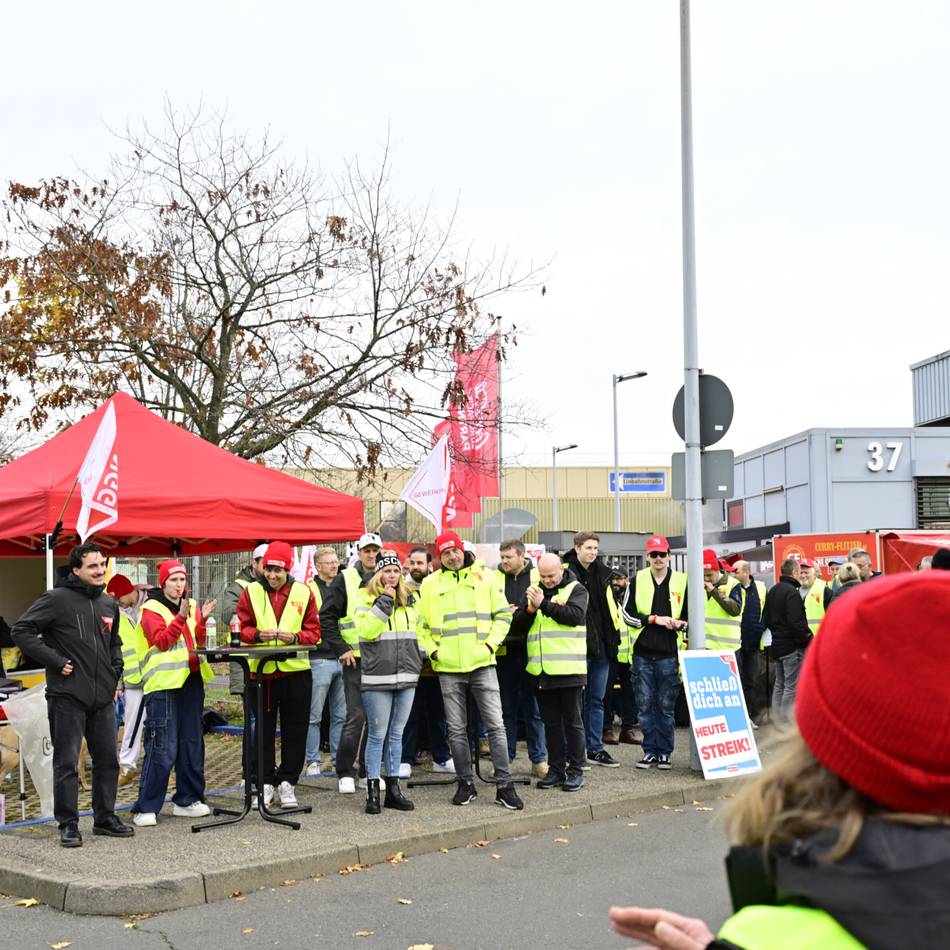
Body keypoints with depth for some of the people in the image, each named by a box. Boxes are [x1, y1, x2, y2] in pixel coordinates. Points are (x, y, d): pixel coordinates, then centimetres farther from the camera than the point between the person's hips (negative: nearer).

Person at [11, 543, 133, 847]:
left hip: (103, 697, 7)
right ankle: (68, 824, 7)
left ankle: (105, 817, 23)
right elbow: (21, 631, -12)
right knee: (66, 762, -1)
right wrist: (56, 662, -15)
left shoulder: (109, 604, 13)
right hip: (67, 696, -6)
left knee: (107, 759, 11)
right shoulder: (57, 599, -8)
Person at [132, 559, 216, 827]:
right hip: (163, 684, -7)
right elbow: (161, 641, -15)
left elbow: (198, 643, 12)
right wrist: (181, 617, -22)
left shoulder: (192, 606, 15)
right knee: (162, 748, -9)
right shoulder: (151, 608, -3)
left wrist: (202, 621, -4)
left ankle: (187, 800, 23)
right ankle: (146, 808, -3)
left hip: (191, 680, 7)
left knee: (192, 744, 12)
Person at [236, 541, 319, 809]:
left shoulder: (303, 593, 4)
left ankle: (287, 783, 16)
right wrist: (257, 634, -17)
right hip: (261, 670, 0)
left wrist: (295, 637, -16)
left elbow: (314, 632, 4)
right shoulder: (251, 592, 3)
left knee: (294, 731, 5)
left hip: (296, 670, 1)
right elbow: (241, 628, 4)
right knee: (262, 731, 4)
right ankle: (264, 784, 14)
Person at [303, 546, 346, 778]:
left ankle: (339, 759, 18)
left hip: (342, 657, 6)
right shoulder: (309, 589, -3)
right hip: (319, 658, -6)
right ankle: (312, 761, 6)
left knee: (341, 715, 10)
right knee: (314, 715, -1)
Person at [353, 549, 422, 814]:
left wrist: (418, 657, 17)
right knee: (377, 735, -3)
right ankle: (372, 791, 4)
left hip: (406, 676, 6)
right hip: (377, 677, -6)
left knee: (396, 733, 11)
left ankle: (393, 788, 18)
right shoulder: (367, 598, -4)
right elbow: (365, 630, -19)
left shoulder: (409, 599, 13)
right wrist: (384, 602, -19)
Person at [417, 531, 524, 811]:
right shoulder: (430, 585, 6)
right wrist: (432, 650, -1)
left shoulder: (483, 578, 5)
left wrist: (491, 642, -4)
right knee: (457, 730, 6)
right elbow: (420, 625, 11)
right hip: (448, 668, 1)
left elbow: (503, 614, 7)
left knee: (495, 725, -4)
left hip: (482, 663, -1)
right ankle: (466, 784, 17)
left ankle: (504, 785, 2)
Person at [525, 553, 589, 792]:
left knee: (573, 722, 2)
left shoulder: (576, 590, 0)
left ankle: (576, 770, 10)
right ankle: (556, 769, 18)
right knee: (551, 723, 11)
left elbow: (575, 615, -18)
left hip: (569, 669, -5)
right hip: (542, 670, 5)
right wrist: (530, 608, -12)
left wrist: (543, 605, -18)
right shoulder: (535, 590, 14)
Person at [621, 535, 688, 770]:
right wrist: (654, 619, -11)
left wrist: (679, 623, -11)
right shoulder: (637, 581, 4)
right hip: (643, 652, 1)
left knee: (666, 706, 4)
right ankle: (650, 751, 13)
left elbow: (691, 615, 11)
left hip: (668, 653, -1)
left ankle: (665, 752, 13)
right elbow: (627, 614, 1)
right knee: (645, 705, 4)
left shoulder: (681, 581, 4)